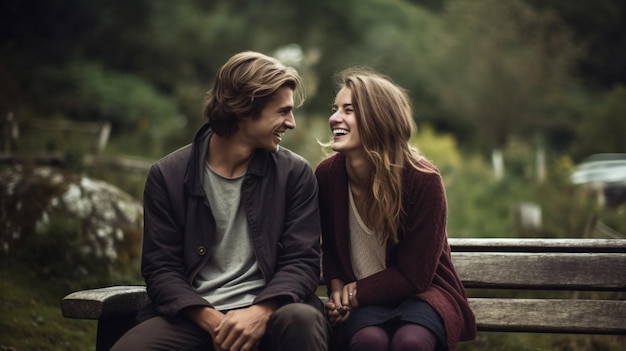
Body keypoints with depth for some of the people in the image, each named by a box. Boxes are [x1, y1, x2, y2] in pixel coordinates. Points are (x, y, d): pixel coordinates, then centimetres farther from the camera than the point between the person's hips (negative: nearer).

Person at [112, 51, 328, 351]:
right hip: (195, 314, 0)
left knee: (302, 319, -34)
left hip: (266, 312, 0)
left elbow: (301, 262, 0)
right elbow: (160, 269, 0)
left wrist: (261, 311, -21)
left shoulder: (295, 174, 4)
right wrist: (212, 321, -17)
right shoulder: (168, 176, 3)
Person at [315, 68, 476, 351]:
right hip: (362, 303, 2)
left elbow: (413, 274, -11)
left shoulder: (423, 179, -17)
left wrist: (355, 294, -14)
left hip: (419, 292, -2)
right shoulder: (326, 174, -7)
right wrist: (337, 287, -7)